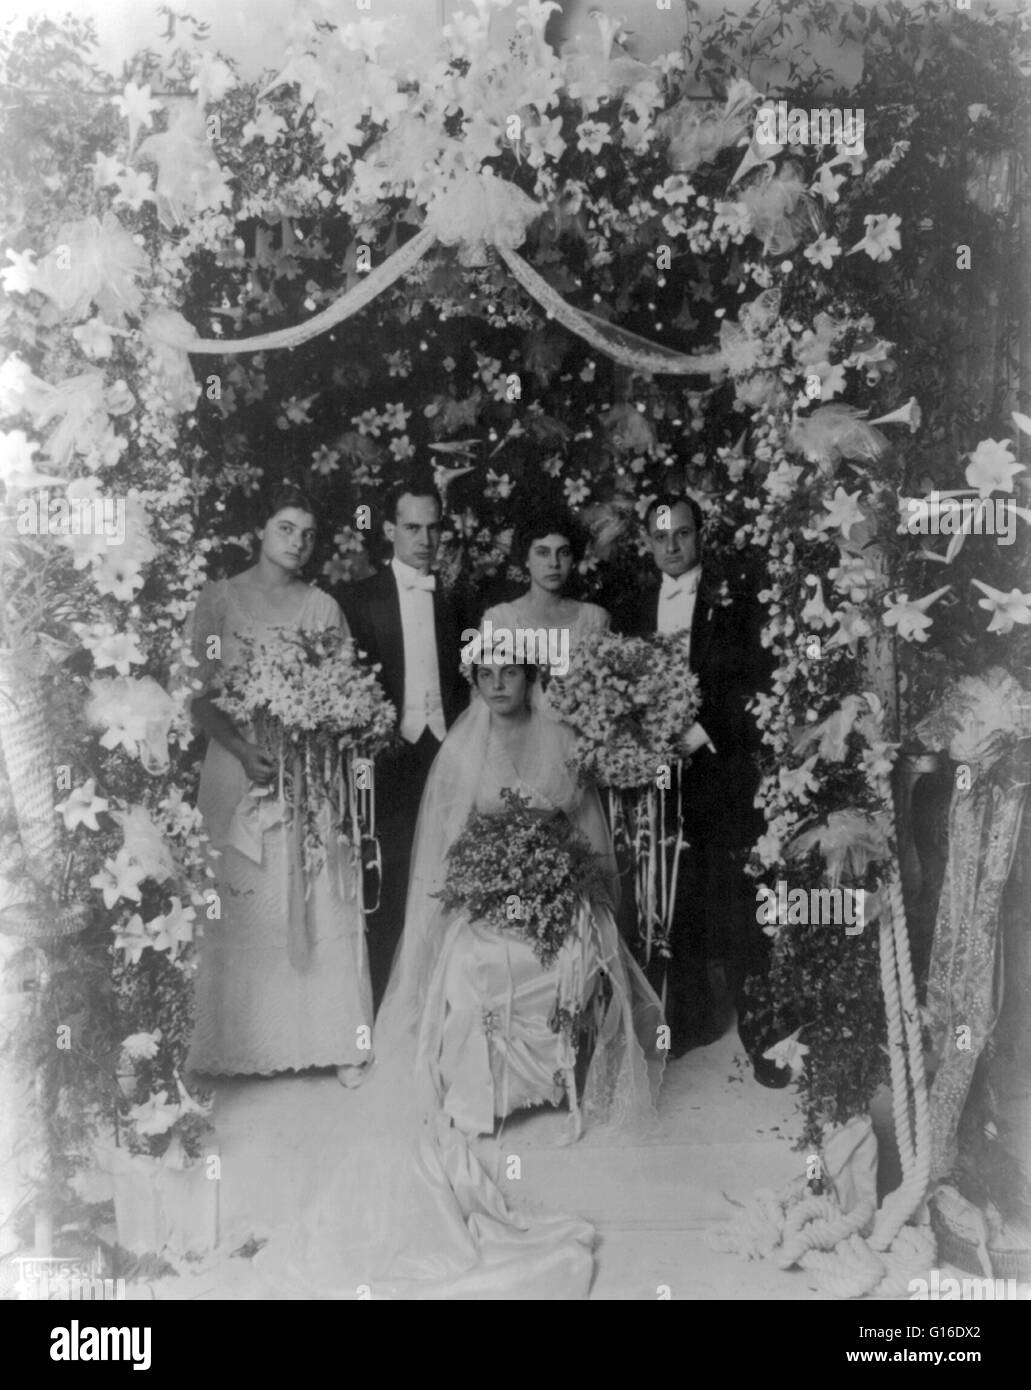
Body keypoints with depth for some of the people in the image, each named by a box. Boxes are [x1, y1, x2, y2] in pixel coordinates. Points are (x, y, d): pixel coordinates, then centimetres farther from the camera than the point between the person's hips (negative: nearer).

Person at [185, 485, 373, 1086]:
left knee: (323, 902, 1)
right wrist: (244, 750, -15)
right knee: (244, 906, 1)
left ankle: (337, 1040, 10)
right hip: (242, 765, -1)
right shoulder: (220, 599, 5)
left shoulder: (324, 608, 9)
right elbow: (201, 692, -1)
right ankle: (244, 1041, 13)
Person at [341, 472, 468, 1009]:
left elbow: (464, 682, 15)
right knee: (390, 889, -1)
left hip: (447, 755, 3)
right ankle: (384, 1005, 10)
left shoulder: (453, 601, 15)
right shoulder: (361, 598, 5)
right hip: (392, 759, -3)